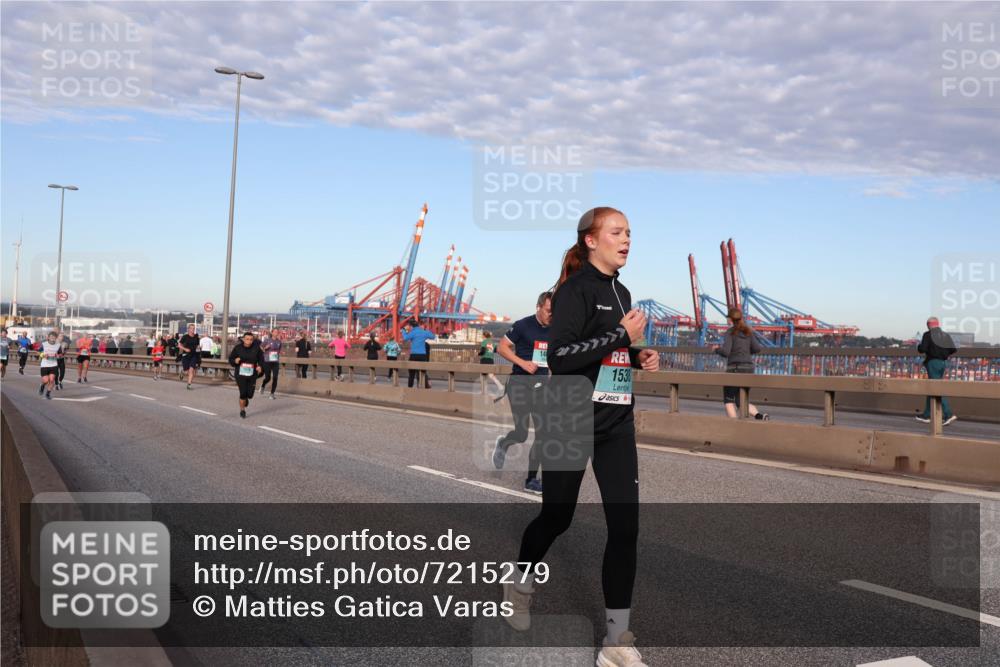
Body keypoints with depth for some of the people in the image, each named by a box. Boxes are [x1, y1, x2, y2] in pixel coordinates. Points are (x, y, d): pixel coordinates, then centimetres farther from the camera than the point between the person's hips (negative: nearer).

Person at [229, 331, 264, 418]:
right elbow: (231, 359, 5)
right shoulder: (237, 348, -4)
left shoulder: (256, 348, -4)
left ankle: (246, 399, 40)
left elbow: (261, 359, 7)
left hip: (252, 375, 1)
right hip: (240, 374, -1)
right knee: (243, 393, -7)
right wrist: (235, 361, -17)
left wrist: (259, 366, -12)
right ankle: (242, 410, 16)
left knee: (250, 394, 0)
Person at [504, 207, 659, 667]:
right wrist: (622, 335, -21)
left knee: (625, 526, -3)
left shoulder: (621, 293, 12)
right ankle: (520, 585, 41)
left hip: (617, 425, 6)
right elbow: (560, 358, -23)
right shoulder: (575, 289, -12)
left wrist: (639, 357, 5)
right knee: (557, 517, 10)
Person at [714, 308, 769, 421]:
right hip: (748, 368, 6)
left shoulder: (730, 332, -6)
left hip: (735, 369, -5)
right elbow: (757, 348, 5)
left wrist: (717, 349, 7)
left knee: (728, 400, 9)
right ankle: (759, 415, -16)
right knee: (741, 402, 11)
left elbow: (725, 352, -15)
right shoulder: (748, 331, 11)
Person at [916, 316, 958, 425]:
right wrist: (944, 354, 18)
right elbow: (953, 349, 3)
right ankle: (926, 415, 21)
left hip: (933, 362, -7)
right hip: (943, 363, 7)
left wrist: (919, 346, 6)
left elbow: (922, 349, -16)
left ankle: (949, 414, -19)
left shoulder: (928, 335, -8)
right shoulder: (945, 335, 10)